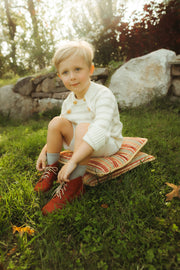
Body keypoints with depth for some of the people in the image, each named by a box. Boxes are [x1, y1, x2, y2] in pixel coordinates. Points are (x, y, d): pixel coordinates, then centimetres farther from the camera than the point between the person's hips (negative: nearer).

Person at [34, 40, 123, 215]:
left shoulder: (103, 95, -22)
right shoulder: (68, 102, 1)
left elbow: (100, 132, -37)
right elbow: (60, 133, 10)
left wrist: (72, 162, -41)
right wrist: (45, 150, -6)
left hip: (106, 145, -6)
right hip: (80, 142, 6)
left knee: (84, 127, -35)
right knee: (56, 122, -13)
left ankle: (74, 184, -28)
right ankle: (51, 170, -3)